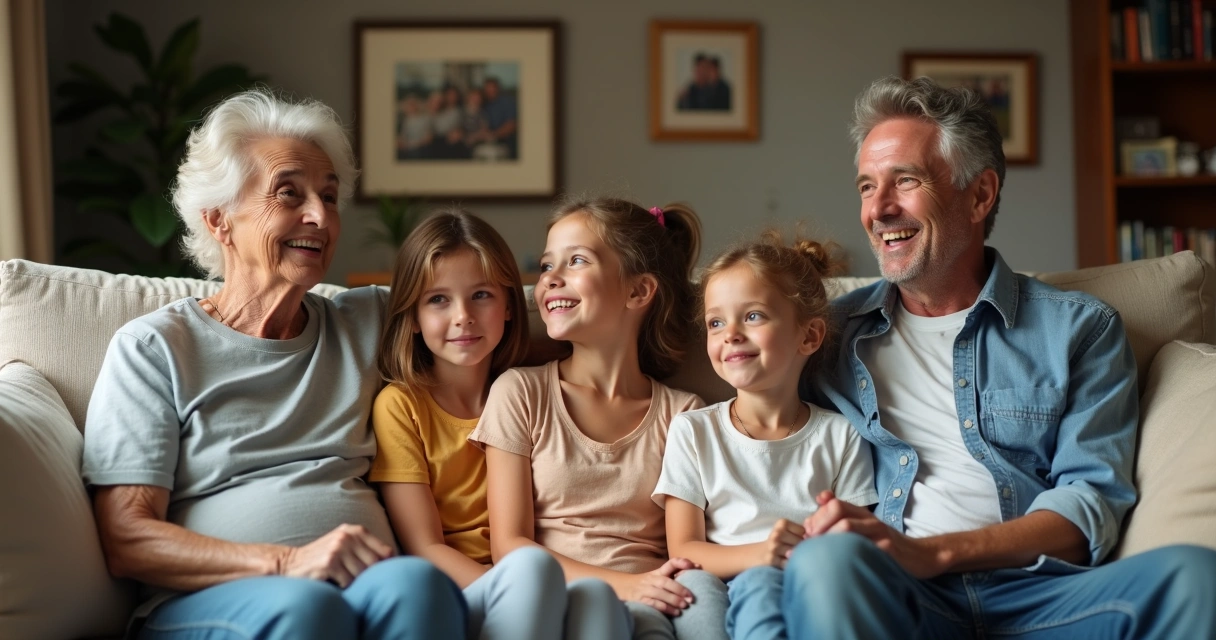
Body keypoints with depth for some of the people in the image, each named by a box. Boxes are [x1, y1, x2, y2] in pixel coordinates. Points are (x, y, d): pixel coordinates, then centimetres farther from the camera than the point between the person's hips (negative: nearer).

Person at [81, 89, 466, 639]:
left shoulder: (367, 324, 20)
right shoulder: (153, 347, 8)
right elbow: (126, 540, -2)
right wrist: (287, 563, -17)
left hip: (367, 581, 3)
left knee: (415, 581, -32)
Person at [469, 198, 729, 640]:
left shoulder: (683, 413, 10)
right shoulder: (520, 393, 6)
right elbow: (509, 545, 0)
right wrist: (622, 584, -15)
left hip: (653, 597, 3)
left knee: (695, 586, -31)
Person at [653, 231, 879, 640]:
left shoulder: (839, 437, 13)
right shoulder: (692, 431, 12)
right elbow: (683, 550, 4)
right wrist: (757, 554, -16)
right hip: (734, 592, -1)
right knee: (758, 584, -39)